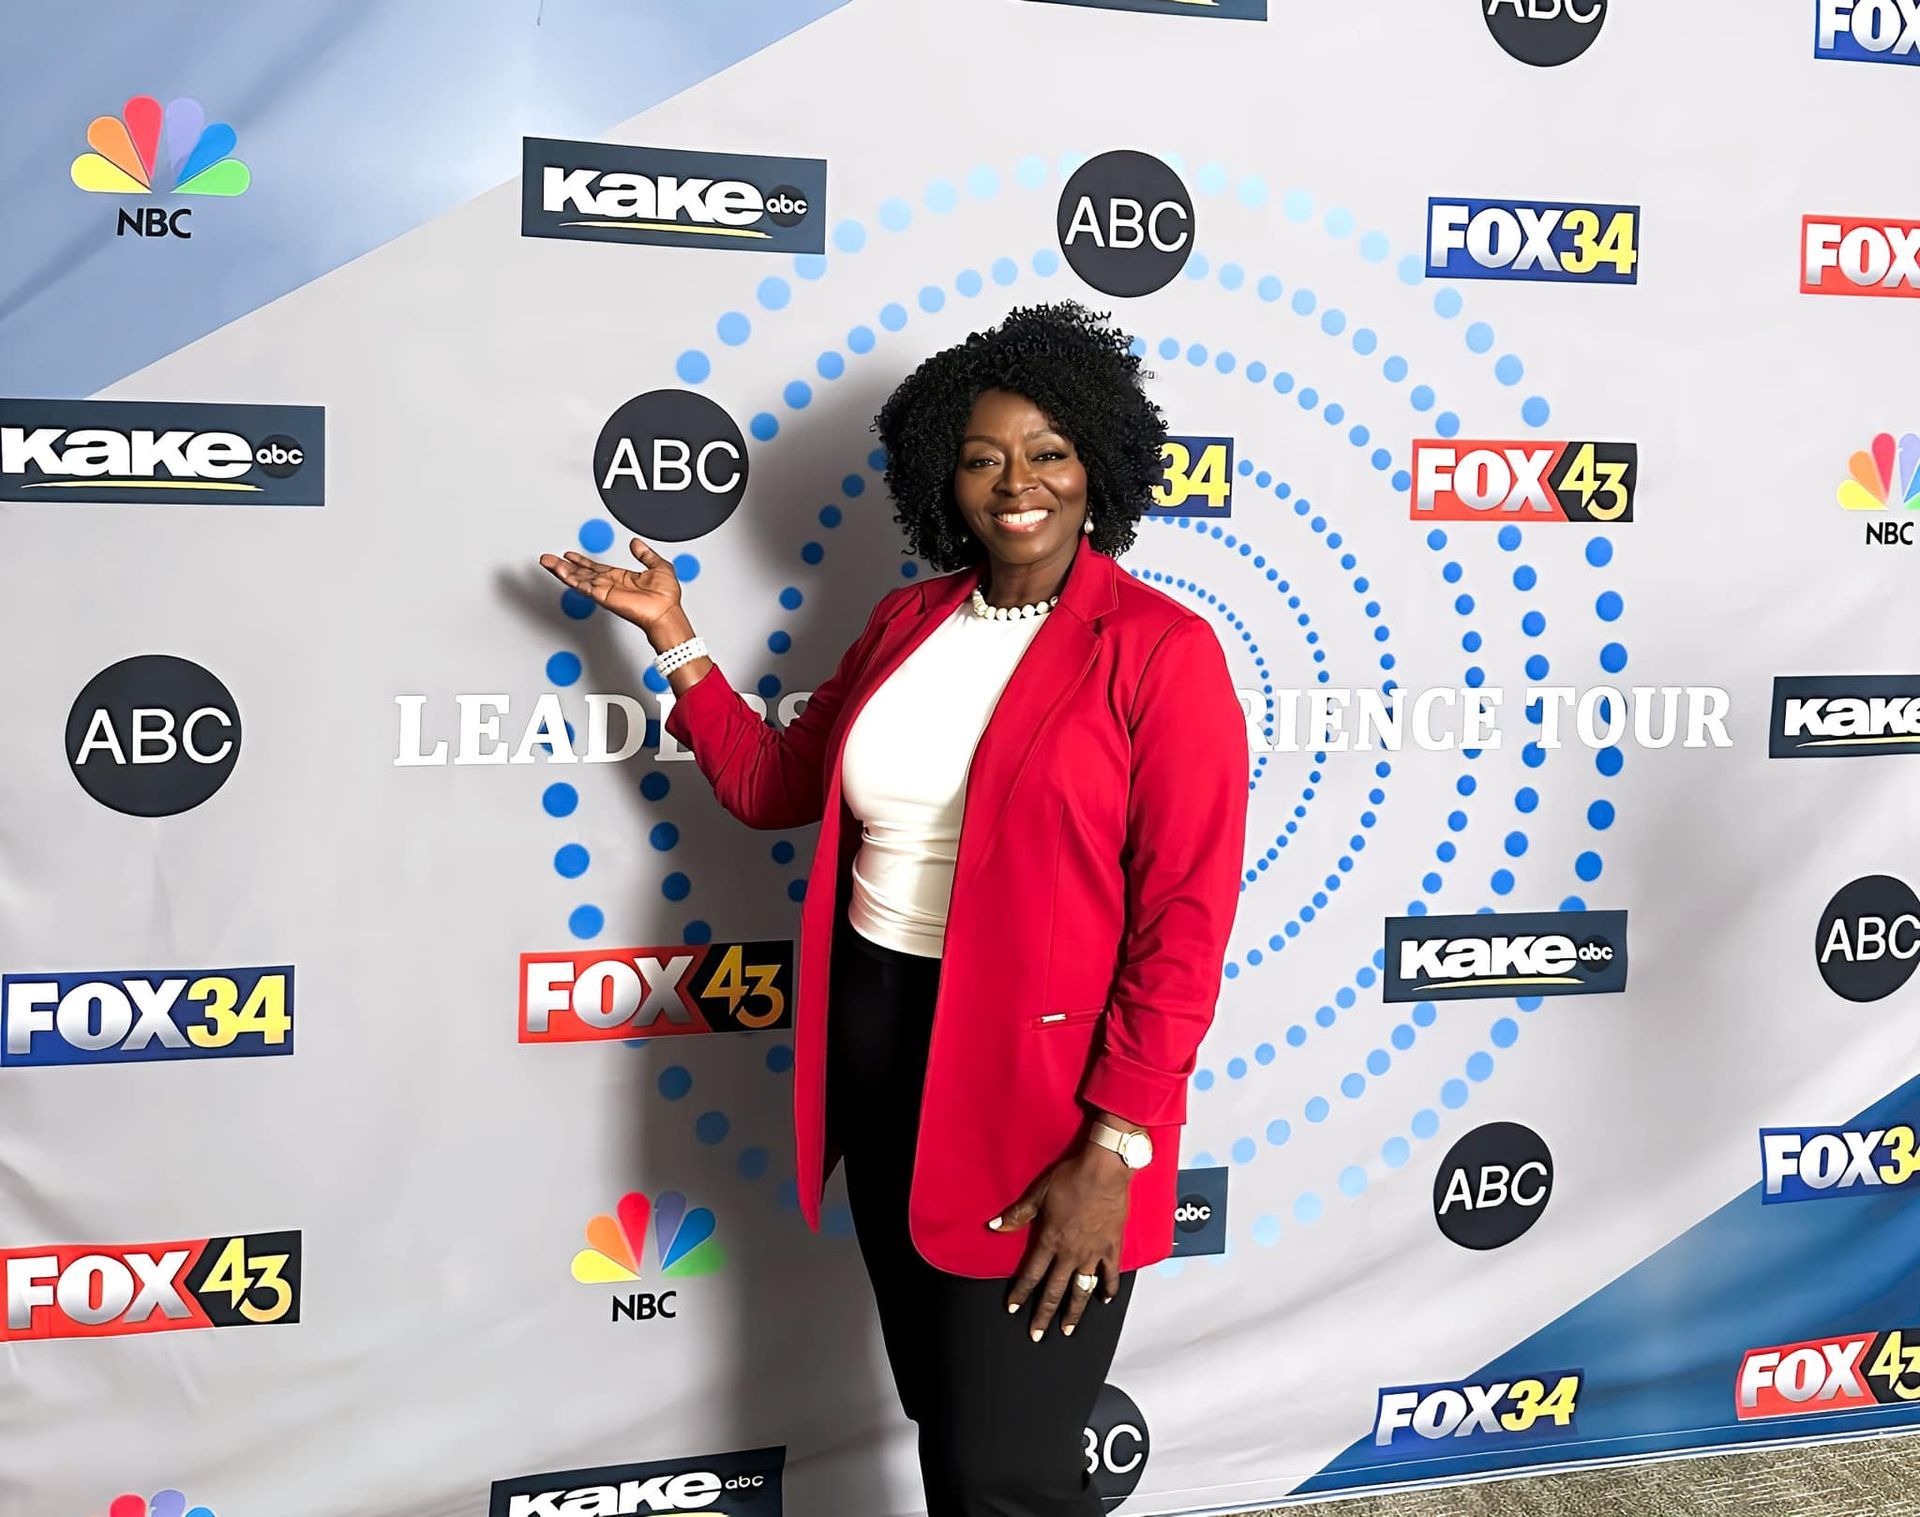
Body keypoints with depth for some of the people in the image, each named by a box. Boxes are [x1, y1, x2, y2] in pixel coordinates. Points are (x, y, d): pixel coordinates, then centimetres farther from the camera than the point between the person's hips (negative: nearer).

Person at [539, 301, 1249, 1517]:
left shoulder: (1161, 650, -11)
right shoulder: (906, 622, 8)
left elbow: (1186, 920, -15)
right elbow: (773, 786, 16)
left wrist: (1113, 1148, -18)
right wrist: (673, 635, 9)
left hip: (1042, 1085, -6)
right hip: (875, 1049, 6)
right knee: (941, 1416, 19)